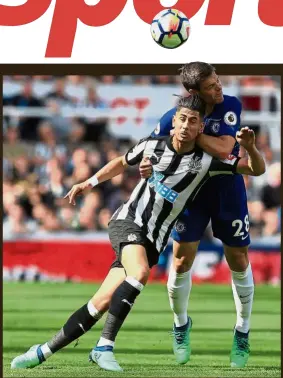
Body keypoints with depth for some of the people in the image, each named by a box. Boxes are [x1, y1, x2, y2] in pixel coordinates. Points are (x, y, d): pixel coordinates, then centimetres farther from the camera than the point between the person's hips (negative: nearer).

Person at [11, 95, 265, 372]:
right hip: (127, 221, -1)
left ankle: (44, 351, 4)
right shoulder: (152, 146, -1)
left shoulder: (206, 162, -4)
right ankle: (105, 346, -29)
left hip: (152, 241, 1)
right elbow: (122, 163, 20)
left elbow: (256, 170, -1)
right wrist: (89, 183, 17)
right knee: (139, 273, -33)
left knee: (102, 303, -6)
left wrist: (250, 147, -20)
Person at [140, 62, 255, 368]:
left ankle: (242, 332, 24)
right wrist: (144, 165, -26)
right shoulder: (174, 117, -18)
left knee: (238, 262, 5)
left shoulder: (230, 106, -20)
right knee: (182, 260, -1)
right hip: (192, 192, 0)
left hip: (228, 193, 0)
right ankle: (180, 325, 25)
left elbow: (223, 149, -32)